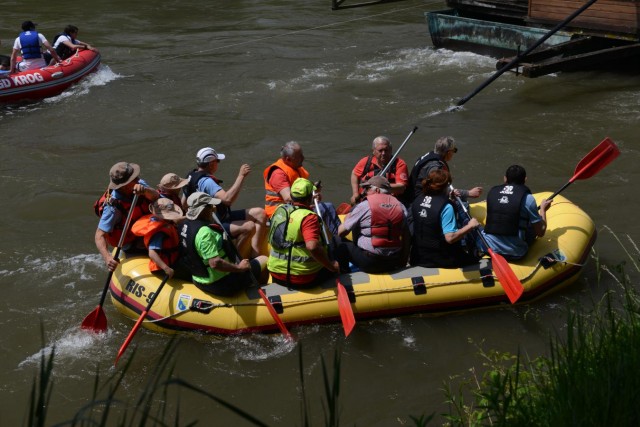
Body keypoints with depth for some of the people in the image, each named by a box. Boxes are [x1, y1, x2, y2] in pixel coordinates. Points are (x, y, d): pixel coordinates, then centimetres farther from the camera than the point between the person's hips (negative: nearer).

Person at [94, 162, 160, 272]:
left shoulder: (138, 183, -15)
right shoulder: (112, 207, -33)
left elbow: (155, 196, -29)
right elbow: (100, 236, -34)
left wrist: (145, 190, -52)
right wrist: (107, 257, -51)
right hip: (131, 245, -6)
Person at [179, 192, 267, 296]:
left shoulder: (185, 225, 0)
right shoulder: (204, 232, -29)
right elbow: (215, 263, -32)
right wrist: (239, 268, -20)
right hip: (220, 285, -10)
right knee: (264, 260, 2)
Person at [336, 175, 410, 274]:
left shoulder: (364, 206, -6)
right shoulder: (400, 206, 7)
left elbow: (341, 232, 2)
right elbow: (406, 237, 8)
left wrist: (347, 218, 23)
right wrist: (403, 261, 17)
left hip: (370, 263, -5)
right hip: (394, 262, 6)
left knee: (342, 246, 14)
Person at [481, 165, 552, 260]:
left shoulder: (492, 192, 4)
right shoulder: (527, 197, -8)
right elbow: (541, 232, -3)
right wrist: (543, 209, 15)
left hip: (490, 248, 1)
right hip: (515, 254, -1)